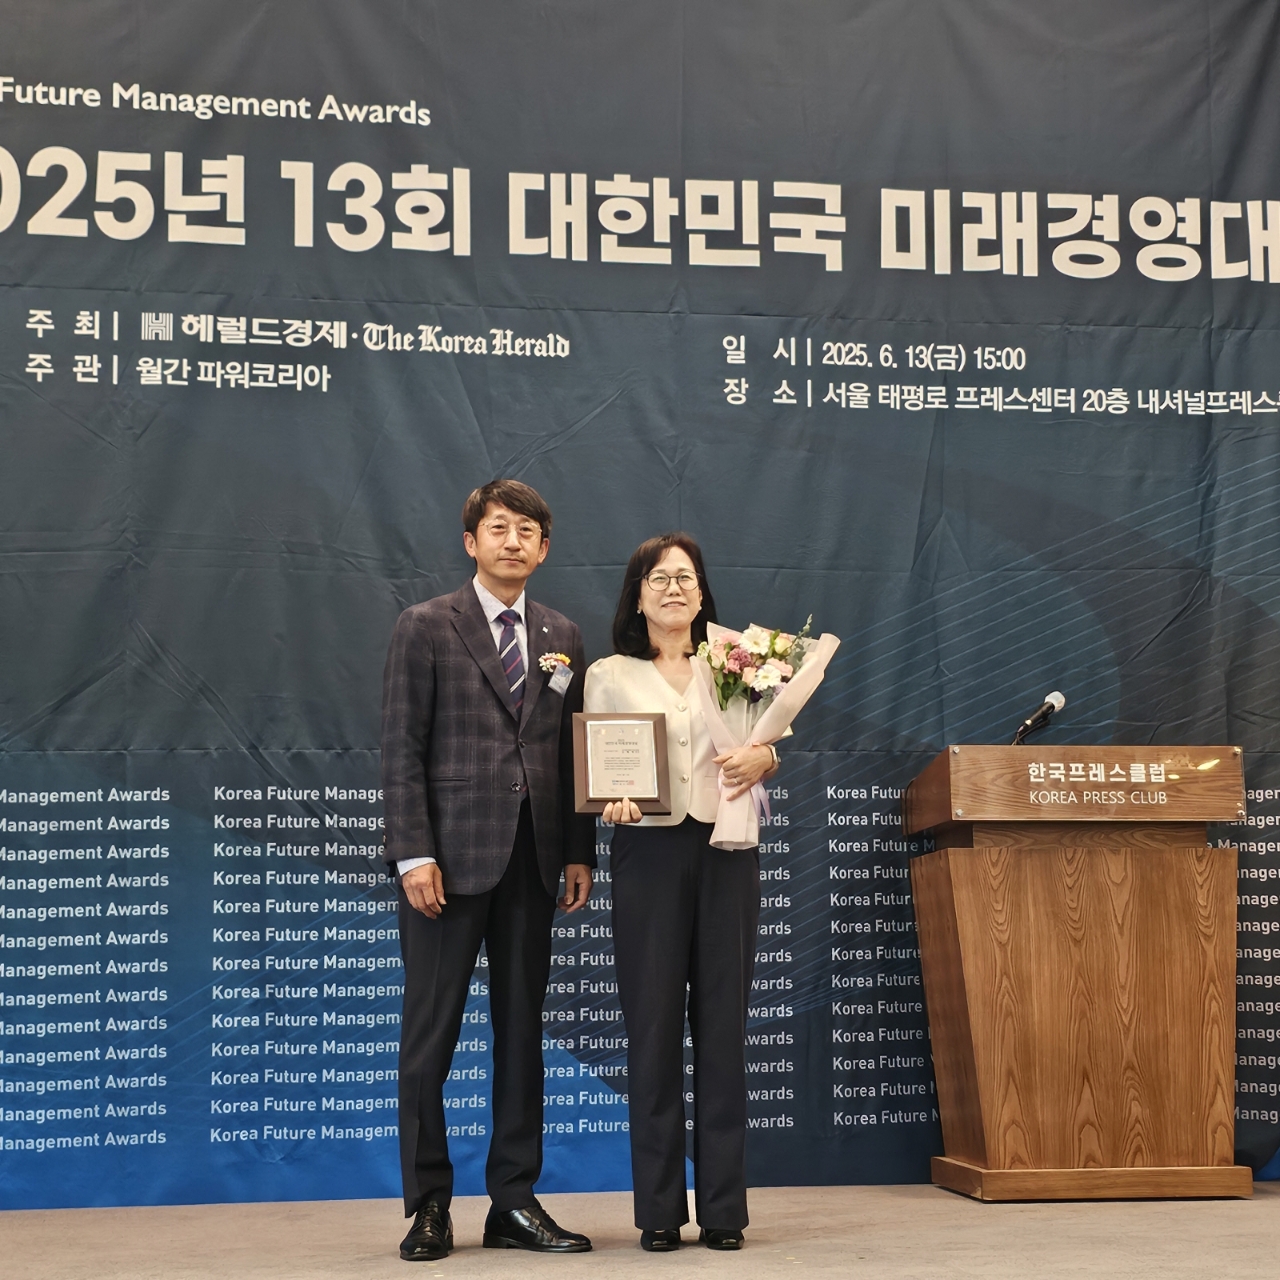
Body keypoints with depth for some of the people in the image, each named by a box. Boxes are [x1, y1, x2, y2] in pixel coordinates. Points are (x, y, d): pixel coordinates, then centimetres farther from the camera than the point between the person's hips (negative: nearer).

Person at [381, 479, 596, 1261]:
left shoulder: (562, 637, 14)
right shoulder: (427, 628, 0)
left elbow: (572, 751, 13)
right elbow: (403, 749, -5)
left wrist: (580, 851, 6)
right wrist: (414, 853, -13)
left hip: (532, 862, 5)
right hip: (451, 858, -4)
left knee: (523, 1032, 8)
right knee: (431, 1034, 0)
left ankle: (514, 1203, 15)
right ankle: (429, 1206, 9)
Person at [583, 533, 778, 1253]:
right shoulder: (609, 676, 9)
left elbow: (770, 749, 14)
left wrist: (761, 760, -8)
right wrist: (611, 802, -15)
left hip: (727, 850, 1)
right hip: (649, 851, -1)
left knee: (724, 1023, 1)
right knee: (653, 1024, -2)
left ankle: (724, 1207, 8)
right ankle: (660, 1208, 6)